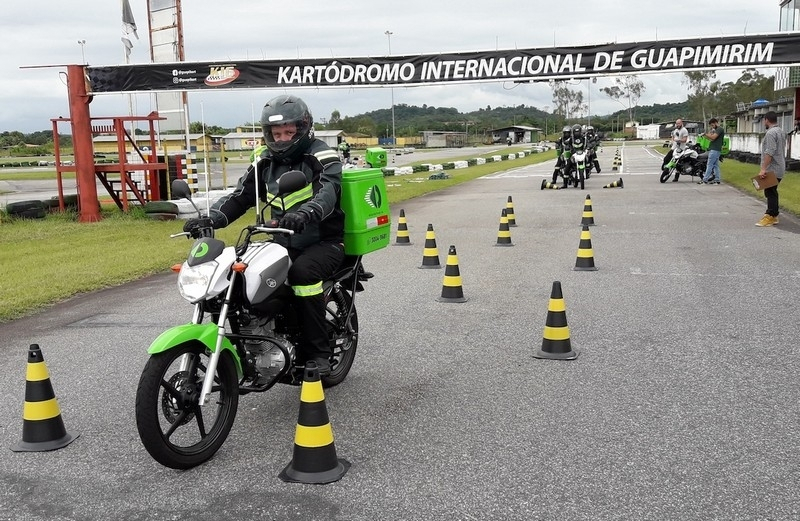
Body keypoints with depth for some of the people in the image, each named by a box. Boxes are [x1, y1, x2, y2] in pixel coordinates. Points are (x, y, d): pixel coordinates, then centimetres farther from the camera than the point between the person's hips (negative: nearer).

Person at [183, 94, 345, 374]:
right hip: (285, 243, 6)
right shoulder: (265, 163, 10)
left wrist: (305, 214, -49)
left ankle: (319, 353, -24)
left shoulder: (321, 156, -7)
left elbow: (328, 191, -26)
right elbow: (240, 196, 4)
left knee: (302, 272, -35)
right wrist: (209, 219, -15)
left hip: (325, 241, -6)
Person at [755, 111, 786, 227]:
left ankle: (770, 217, -6)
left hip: (772, 169, -10)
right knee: (772, 192, 15)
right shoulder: (781, 131, 16)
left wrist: (763, 169, -25)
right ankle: (773, 216, 20)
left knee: (770, 193, -7)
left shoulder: (771, 133, -16)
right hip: (779, 168, 10)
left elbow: (769, 152, -24)